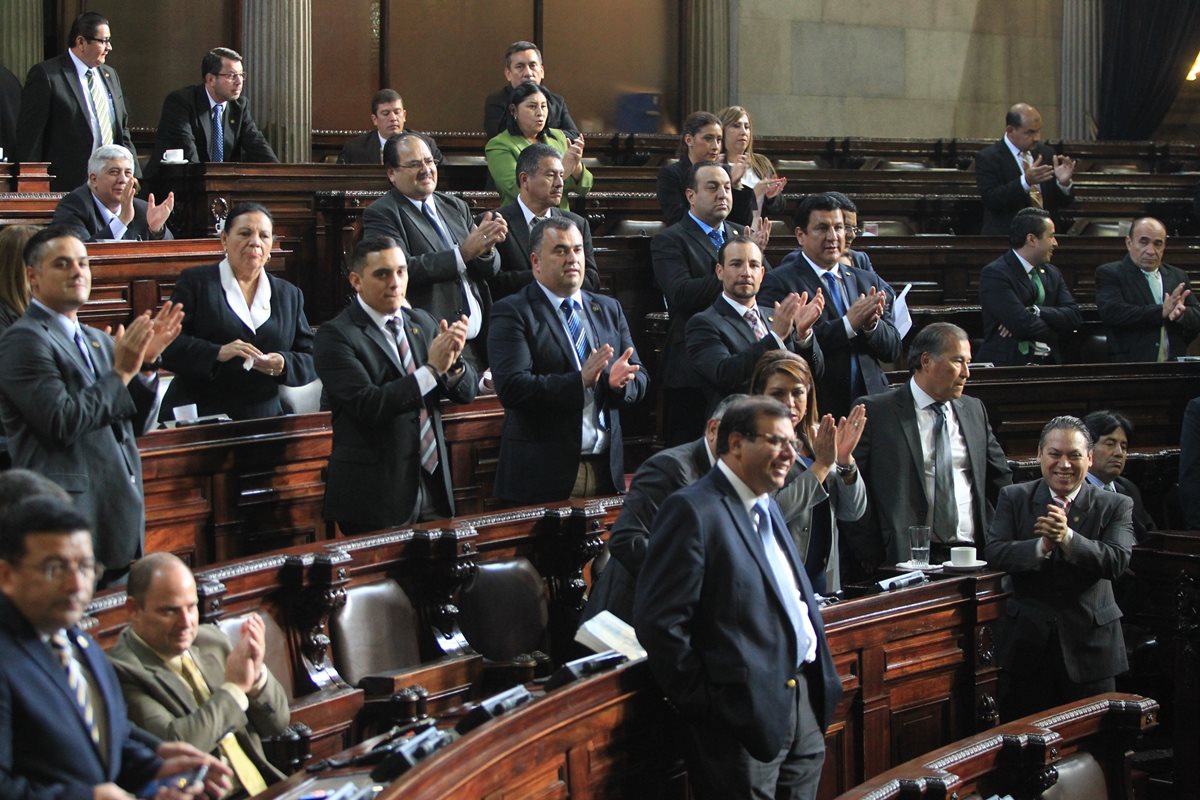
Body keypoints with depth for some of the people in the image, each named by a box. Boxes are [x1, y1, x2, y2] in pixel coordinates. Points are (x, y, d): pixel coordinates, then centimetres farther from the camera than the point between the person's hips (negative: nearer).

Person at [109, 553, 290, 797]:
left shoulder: (211, 639, 12)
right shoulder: (121, 672, -8)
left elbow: (277, 723, 15)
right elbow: (172, 746, -20)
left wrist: (257, 674, -4)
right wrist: (235, 687, -11)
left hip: (266, 788, 6)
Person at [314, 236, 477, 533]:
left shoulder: (422, 323, 11)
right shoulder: (335, 335, -9)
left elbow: (467, 391, 8)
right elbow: (368, 406, -21)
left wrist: (454, 360, -14)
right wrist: (432, 369, -22)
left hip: (433, 487, 6)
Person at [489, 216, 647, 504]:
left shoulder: (610, 310, 15)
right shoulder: (513, 313, -3)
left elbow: (640, 380, 11)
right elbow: (511, 387, -16)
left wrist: (619, 381, -13)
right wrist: (579, 381, -25)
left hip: (606, 470, 5)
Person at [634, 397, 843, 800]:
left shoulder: (767, 508, 17)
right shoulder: (692, 510, -12)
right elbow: (659, 620, -18)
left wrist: (819, 683, 16)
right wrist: (705, 704, -13)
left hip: (805, 703, 9)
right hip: (747, 715, -9)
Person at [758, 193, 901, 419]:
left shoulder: (869, 282, 15)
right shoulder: (778, 282, -3)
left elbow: (893, 349, 12)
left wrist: (871, 325, -8)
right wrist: (848, 324, -16)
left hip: (870, 407, 5)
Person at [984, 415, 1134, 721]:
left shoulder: (1115, 506, 2)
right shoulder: (1014, 498, 5)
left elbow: (1117, 561, -14)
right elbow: (994, 553, -9)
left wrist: (1068, 538, -29)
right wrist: (1042, 546, -27)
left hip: (1090, 647, -1)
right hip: (1026, 646, 1)